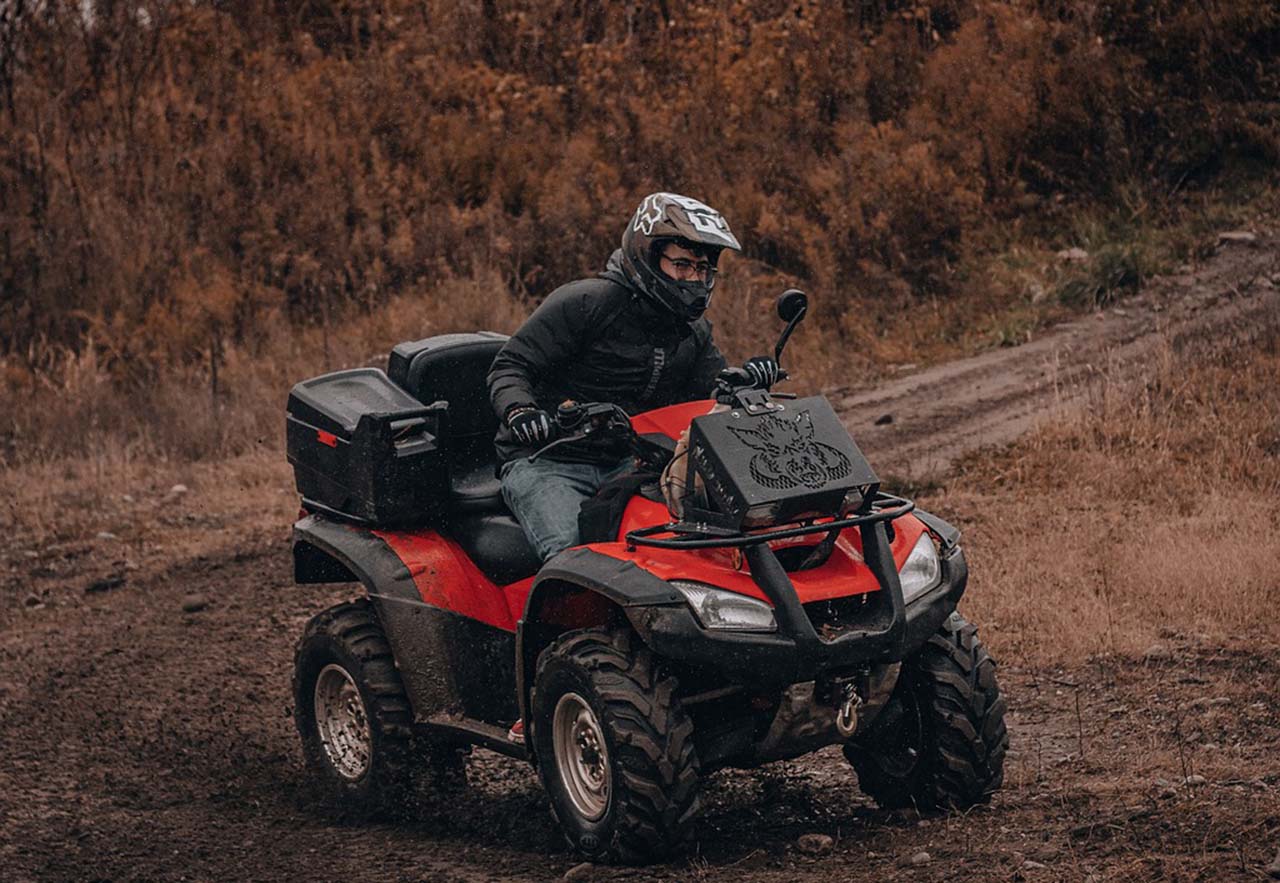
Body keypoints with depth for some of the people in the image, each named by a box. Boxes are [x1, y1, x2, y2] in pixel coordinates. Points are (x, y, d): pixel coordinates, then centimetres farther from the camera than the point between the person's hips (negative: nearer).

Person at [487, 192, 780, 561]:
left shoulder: (692, 333, 15)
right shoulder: (584, 302, -8)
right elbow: (510, 367, -7)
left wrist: (745, 379, -13)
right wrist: (519, 410, -28)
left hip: (628, 465, 6)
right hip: (546, 464, -5)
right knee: (574, 553, -32)